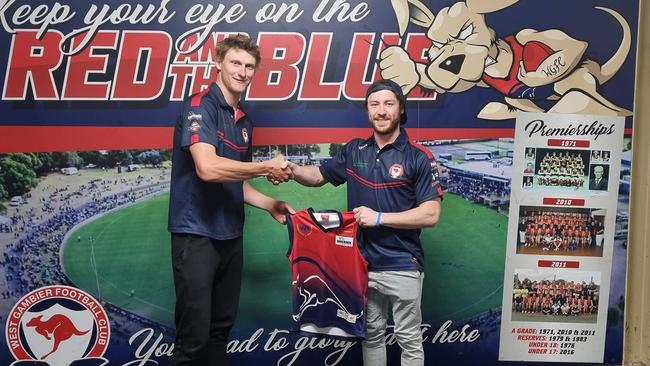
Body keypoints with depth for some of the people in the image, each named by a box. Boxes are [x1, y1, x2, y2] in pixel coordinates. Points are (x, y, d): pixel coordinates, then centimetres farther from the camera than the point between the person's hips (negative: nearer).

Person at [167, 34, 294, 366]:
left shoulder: (243, 121, 14)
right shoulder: (200, 105, -12)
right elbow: (208, 168, -27)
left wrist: (271, 205, 7)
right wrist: (267, 168, -16)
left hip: (229, 236, 8)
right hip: (196, 235, -8)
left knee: (221, 327, 15)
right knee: (194, 334, -3)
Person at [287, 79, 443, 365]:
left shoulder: (418, 158, -10)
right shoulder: (354, 151, 4)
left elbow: (430, 214, -15)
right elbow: (319, 176, 16)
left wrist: (379, 217, -19)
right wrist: (290, 168, -5)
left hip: (402, 266, -4)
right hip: (363, 262, 4)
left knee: (409, 340, 8)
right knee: (371, 335, 18)